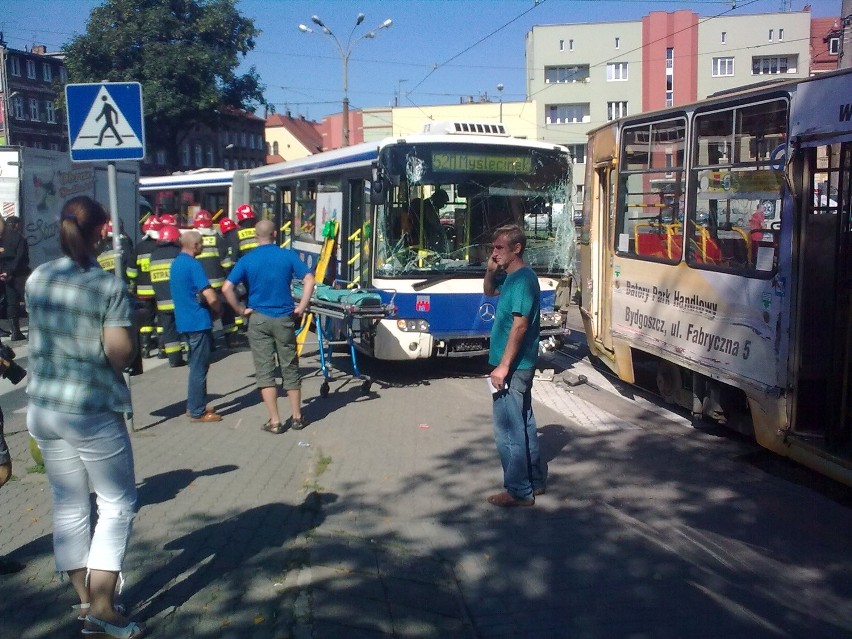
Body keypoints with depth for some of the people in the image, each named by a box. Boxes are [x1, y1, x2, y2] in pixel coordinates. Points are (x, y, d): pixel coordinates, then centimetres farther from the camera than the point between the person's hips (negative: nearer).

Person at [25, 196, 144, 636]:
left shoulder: (37, 280, 4)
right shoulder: (108, 285, -15)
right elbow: (120, 352, -18)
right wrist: (126, 343, 1)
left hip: (43, 407, 7)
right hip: (92, 410, -6)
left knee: (68, 506, 14)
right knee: (117, 503, 6)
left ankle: (85, 601, 23)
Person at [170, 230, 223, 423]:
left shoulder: (176, 263, 12)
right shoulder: (193, 264, -17)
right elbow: (210, 297, -23)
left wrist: (212, 308, 18)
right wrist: (218, 310, -3)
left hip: (184, 321, 9)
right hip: (199, 322, -9)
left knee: (196, 365, 19)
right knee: (199, 368, -2)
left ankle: (194, 405, 26)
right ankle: (197, 412, 3)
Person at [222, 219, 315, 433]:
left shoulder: (247, 260, -2)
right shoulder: (288, 256, -2)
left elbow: (227, 288, -11)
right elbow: (309, 280, -10)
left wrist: (241, 309, 0)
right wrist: (301, 307, -4)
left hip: (258, 319, -1)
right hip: (284, 319, 1)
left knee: (265, 371, 4)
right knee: (290, 369, 11)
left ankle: (275, 421, 4)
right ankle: (297, 417, 17)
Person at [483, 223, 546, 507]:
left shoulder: (523, 279, -18)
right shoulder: (509, 276, 10)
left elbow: (520, 326, -23)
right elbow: (489, 291, 30)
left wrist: (503, 366, -23)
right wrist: (491, 270, 9)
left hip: (512, 367, -10)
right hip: (520, 366, 10)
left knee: (508, 430, -3)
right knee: (523, 424, 17)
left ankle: (519, 491, 5)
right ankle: (534, 481, 28)